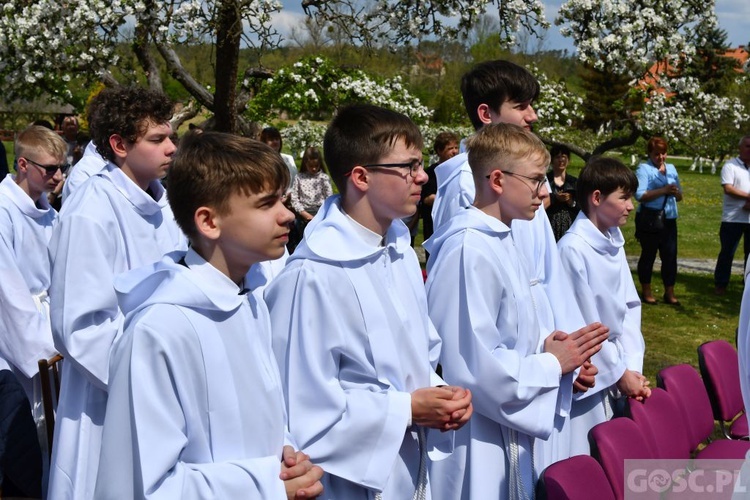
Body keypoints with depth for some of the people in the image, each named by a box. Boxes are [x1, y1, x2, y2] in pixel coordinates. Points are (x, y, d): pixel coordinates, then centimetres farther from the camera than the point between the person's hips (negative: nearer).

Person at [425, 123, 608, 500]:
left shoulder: (502, 241, 7)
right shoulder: (468, 251, -25)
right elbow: (475, 366, -28)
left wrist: (545, 343, -1)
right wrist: (552, 364, -15)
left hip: (508, 429, 9)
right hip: (477, 440, -9)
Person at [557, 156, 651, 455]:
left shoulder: (614, 243, 3)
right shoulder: (573, 249, -20)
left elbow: (629, 307, 5)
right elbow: (583, 325, -18)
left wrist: (633, 367, -4)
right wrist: (620, 372, -10)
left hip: (618, 368, 7)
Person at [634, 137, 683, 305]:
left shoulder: (672, 169, 13)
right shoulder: (644, 169, -6)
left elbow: (679, 196, 15)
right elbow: (640, 195, -18)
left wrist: (676, 193, -8)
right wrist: (664, 190, -22)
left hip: (669, 220, 5)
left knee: (670, 255, 4)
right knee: (648, 255, 6)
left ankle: (669, 293, 12)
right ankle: (646, 291, 18)